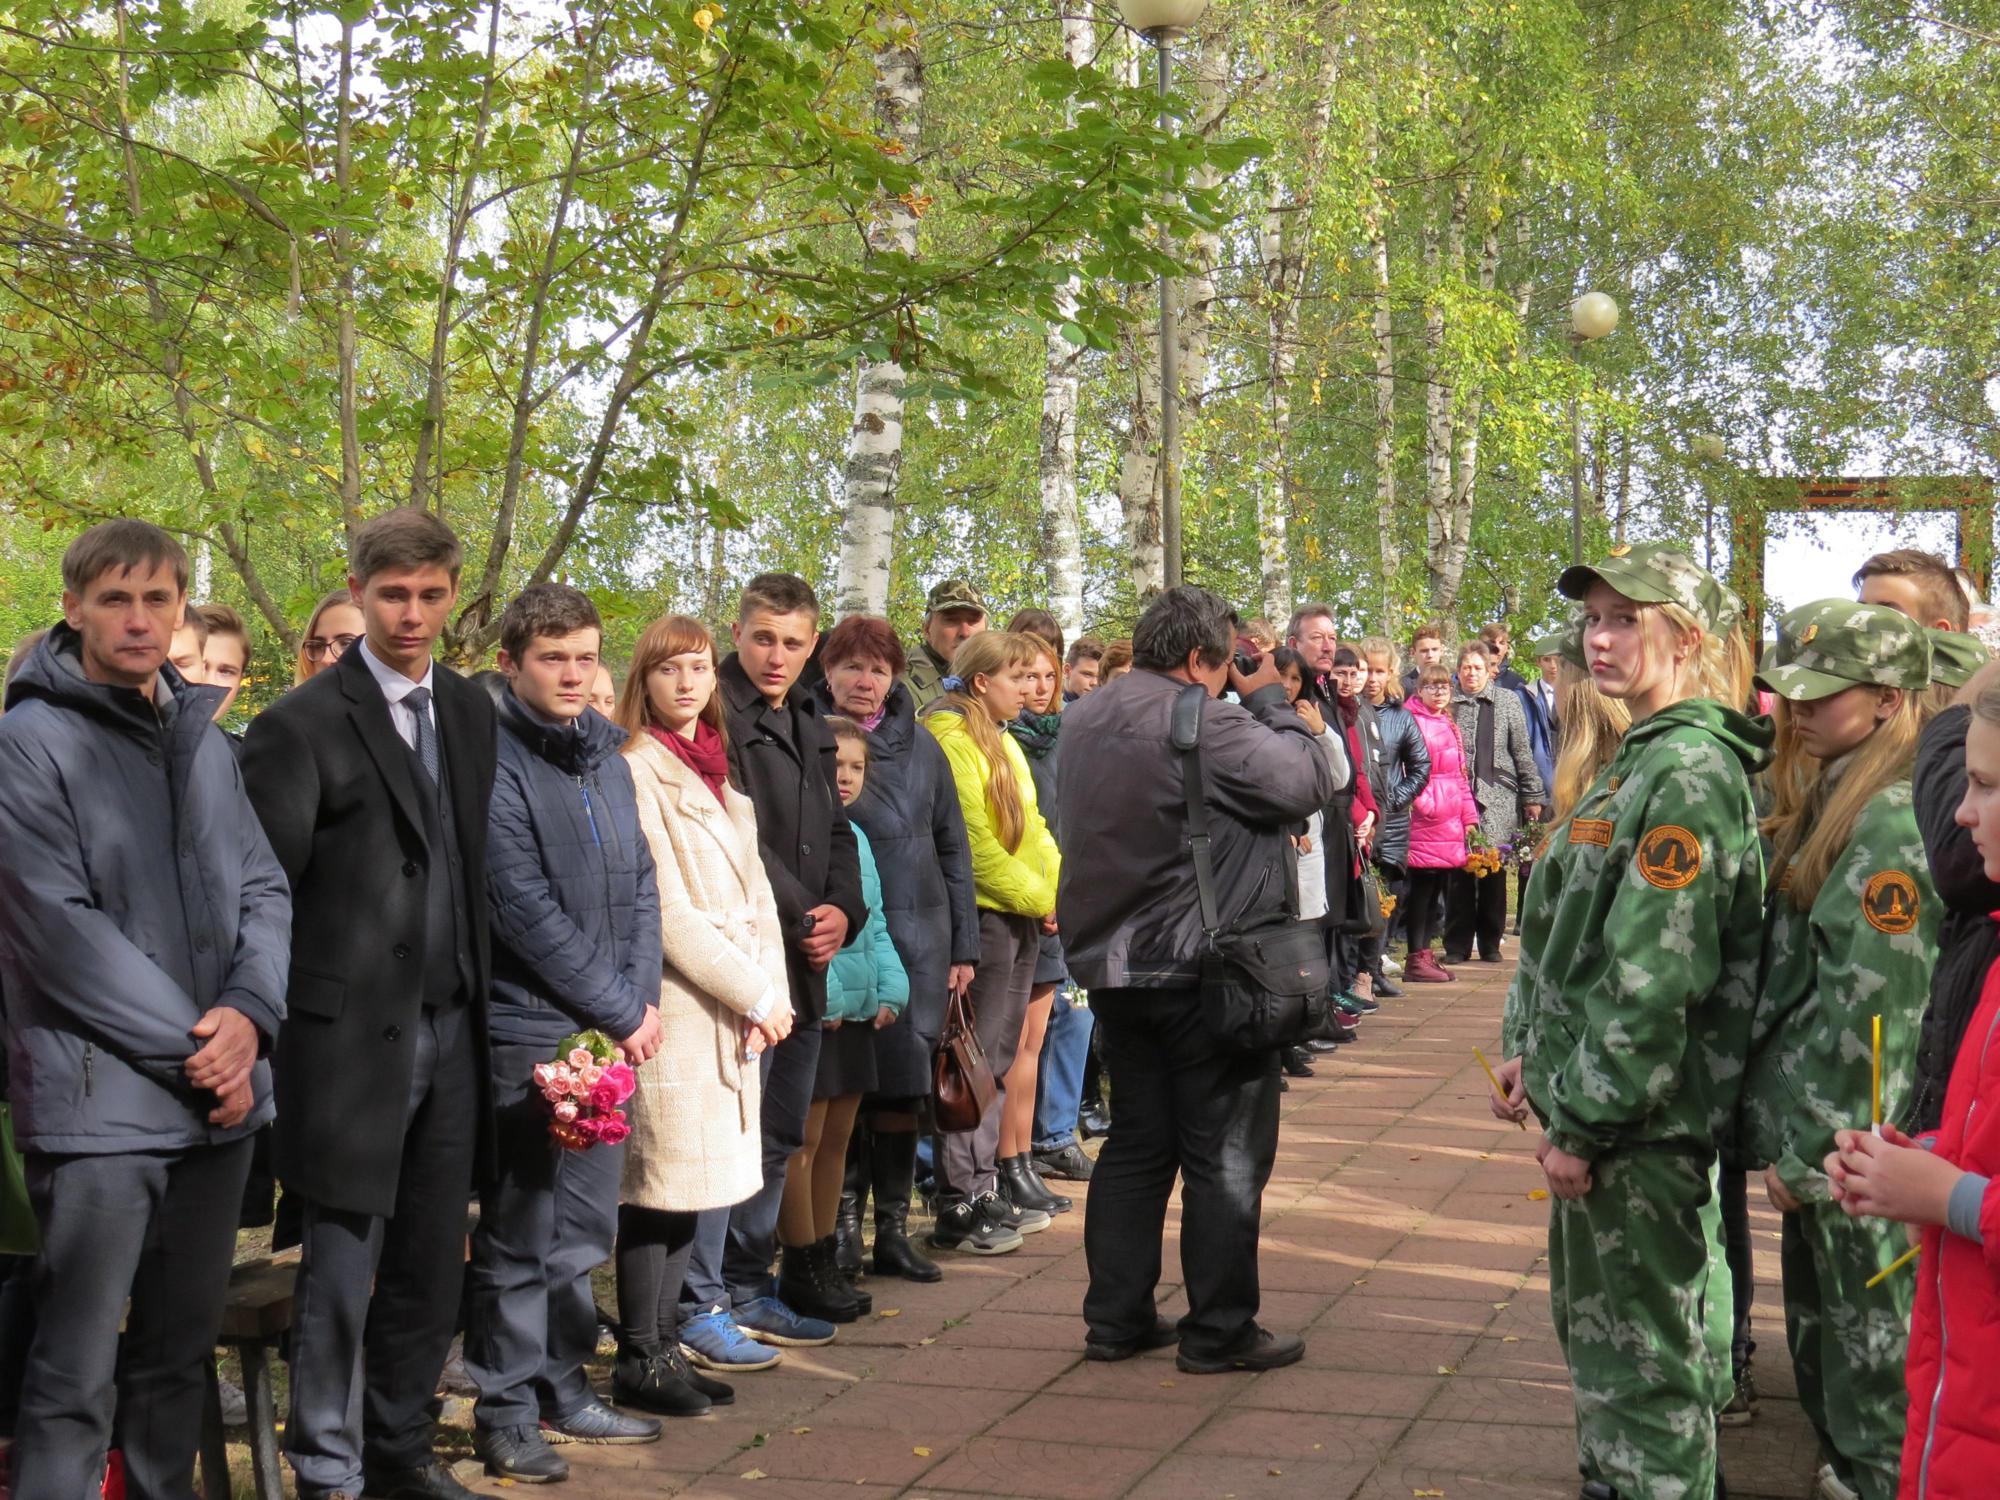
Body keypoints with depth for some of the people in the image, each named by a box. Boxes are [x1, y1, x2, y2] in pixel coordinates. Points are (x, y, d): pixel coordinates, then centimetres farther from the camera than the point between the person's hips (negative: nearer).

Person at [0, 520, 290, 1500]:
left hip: (218, 1098, 6)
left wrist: (248, 1014, -8)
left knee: (181, 1348, 14)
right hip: (98, 1099, -6)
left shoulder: (204, 740, 13)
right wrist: (191, 1046, -13)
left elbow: (263, 890, 11)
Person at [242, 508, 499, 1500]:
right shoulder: (303, 724, -8)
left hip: (449, 1032, 6)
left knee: (429, 1267, 13)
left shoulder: (468, 711, 11)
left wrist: (479, 992, 8)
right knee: (342, 1270, 1)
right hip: (352, 1034, -6)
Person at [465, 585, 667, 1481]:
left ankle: (563, 1388, 27)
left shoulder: (605, 755, 11)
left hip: (608, 1033, 7)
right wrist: (621, 1012, -12)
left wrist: (642, 997, 0)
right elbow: (526, 910, -17)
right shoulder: (495, 761, -12)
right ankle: (505, 1411, 12)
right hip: (526, 1031, -7)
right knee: (518, 1235, 1)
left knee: (583, 1229, 15)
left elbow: (639, 885, 13)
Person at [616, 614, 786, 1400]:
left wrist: (773, 990, 2)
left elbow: (756, 892, 16)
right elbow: (666, 909, -14)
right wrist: (751, 993, -11)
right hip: (675, 1008, -8)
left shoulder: (720, 773, 17)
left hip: (735, 1009, 8)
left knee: (705, 1180, 10)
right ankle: (641, 1358, 6)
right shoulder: (639, 772, -8)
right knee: (660, 1186, -3)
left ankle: (663, 1334, 19)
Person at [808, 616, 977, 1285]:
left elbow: (952, 847, 14)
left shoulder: (920, 746, 11)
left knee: (905, 1083, 6)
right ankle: (843, 1224, 8)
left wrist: (963, 945, 11)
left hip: (917, 937, 3)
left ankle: (894, 1230, 14)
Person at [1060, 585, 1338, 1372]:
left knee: (1136, 1143, 16)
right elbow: (1311, 782, -16)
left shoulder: (1085, 721, 8)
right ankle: (1218, 1330, 7)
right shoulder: (1207, 725, -18)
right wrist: (1269, 700, -1)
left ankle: (1116, 1317, 18)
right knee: (1226, 1152, 3)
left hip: (1111, 964, 8)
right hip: (1203, 968, -8)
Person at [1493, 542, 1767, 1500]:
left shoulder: (1688, 772, -19)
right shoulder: (1644, 759, 13)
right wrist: (1531, 1052, 12)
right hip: (1602, 1107, 10)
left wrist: (1582, 1120, -21)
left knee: (1640, 1355, 0)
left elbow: (1654, 974, -24)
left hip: (1638, 1128, -10)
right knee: (1597, 1330, 22)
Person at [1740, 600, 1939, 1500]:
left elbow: (1867, 1006, -21)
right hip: (1817, 1129, 9)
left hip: (1849, 1139, -9)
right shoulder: (1828, 799, 11)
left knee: (1871, 1344, 2)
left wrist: (1806, 1147, -17)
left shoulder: (1891, 822, -19)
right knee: (1820, 1331, 20)